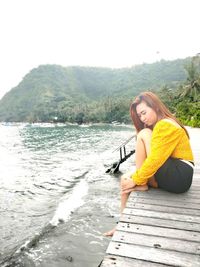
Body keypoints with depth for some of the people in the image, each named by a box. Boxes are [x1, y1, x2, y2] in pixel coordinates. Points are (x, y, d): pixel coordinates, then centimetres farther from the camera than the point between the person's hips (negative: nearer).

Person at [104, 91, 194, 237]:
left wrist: (136, 180, -14)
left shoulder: (166, 125, -16)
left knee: (144, 134, -18)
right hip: (169, 174, 9)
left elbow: (155, 160, -23)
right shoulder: (159, 125, 14)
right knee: (125, 179, -1)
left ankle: (142, 185, -10)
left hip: (180, 176, -9)